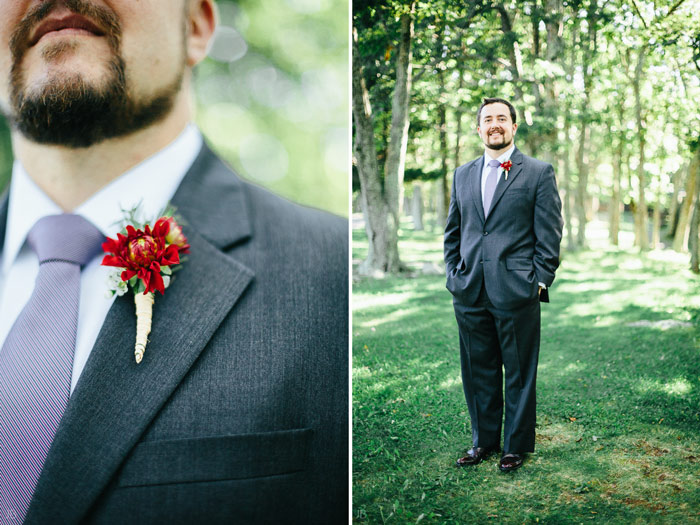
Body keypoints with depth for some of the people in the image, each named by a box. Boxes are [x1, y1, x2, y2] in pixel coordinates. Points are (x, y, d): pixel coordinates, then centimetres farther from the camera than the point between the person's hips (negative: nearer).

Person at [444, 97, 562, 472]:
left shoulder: (539, 172, 1)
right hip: (470, 292, 4)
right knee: (478, 371, 12)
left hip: (516, 291, -4)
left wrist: (539, 281, -7)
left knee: (519, 372, 6)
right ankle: (484, 440, 27)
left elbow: (549, 233, -2)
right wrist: (454, 274, 9)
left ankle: (516, 445, 21)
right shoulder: (462, 175, 14)